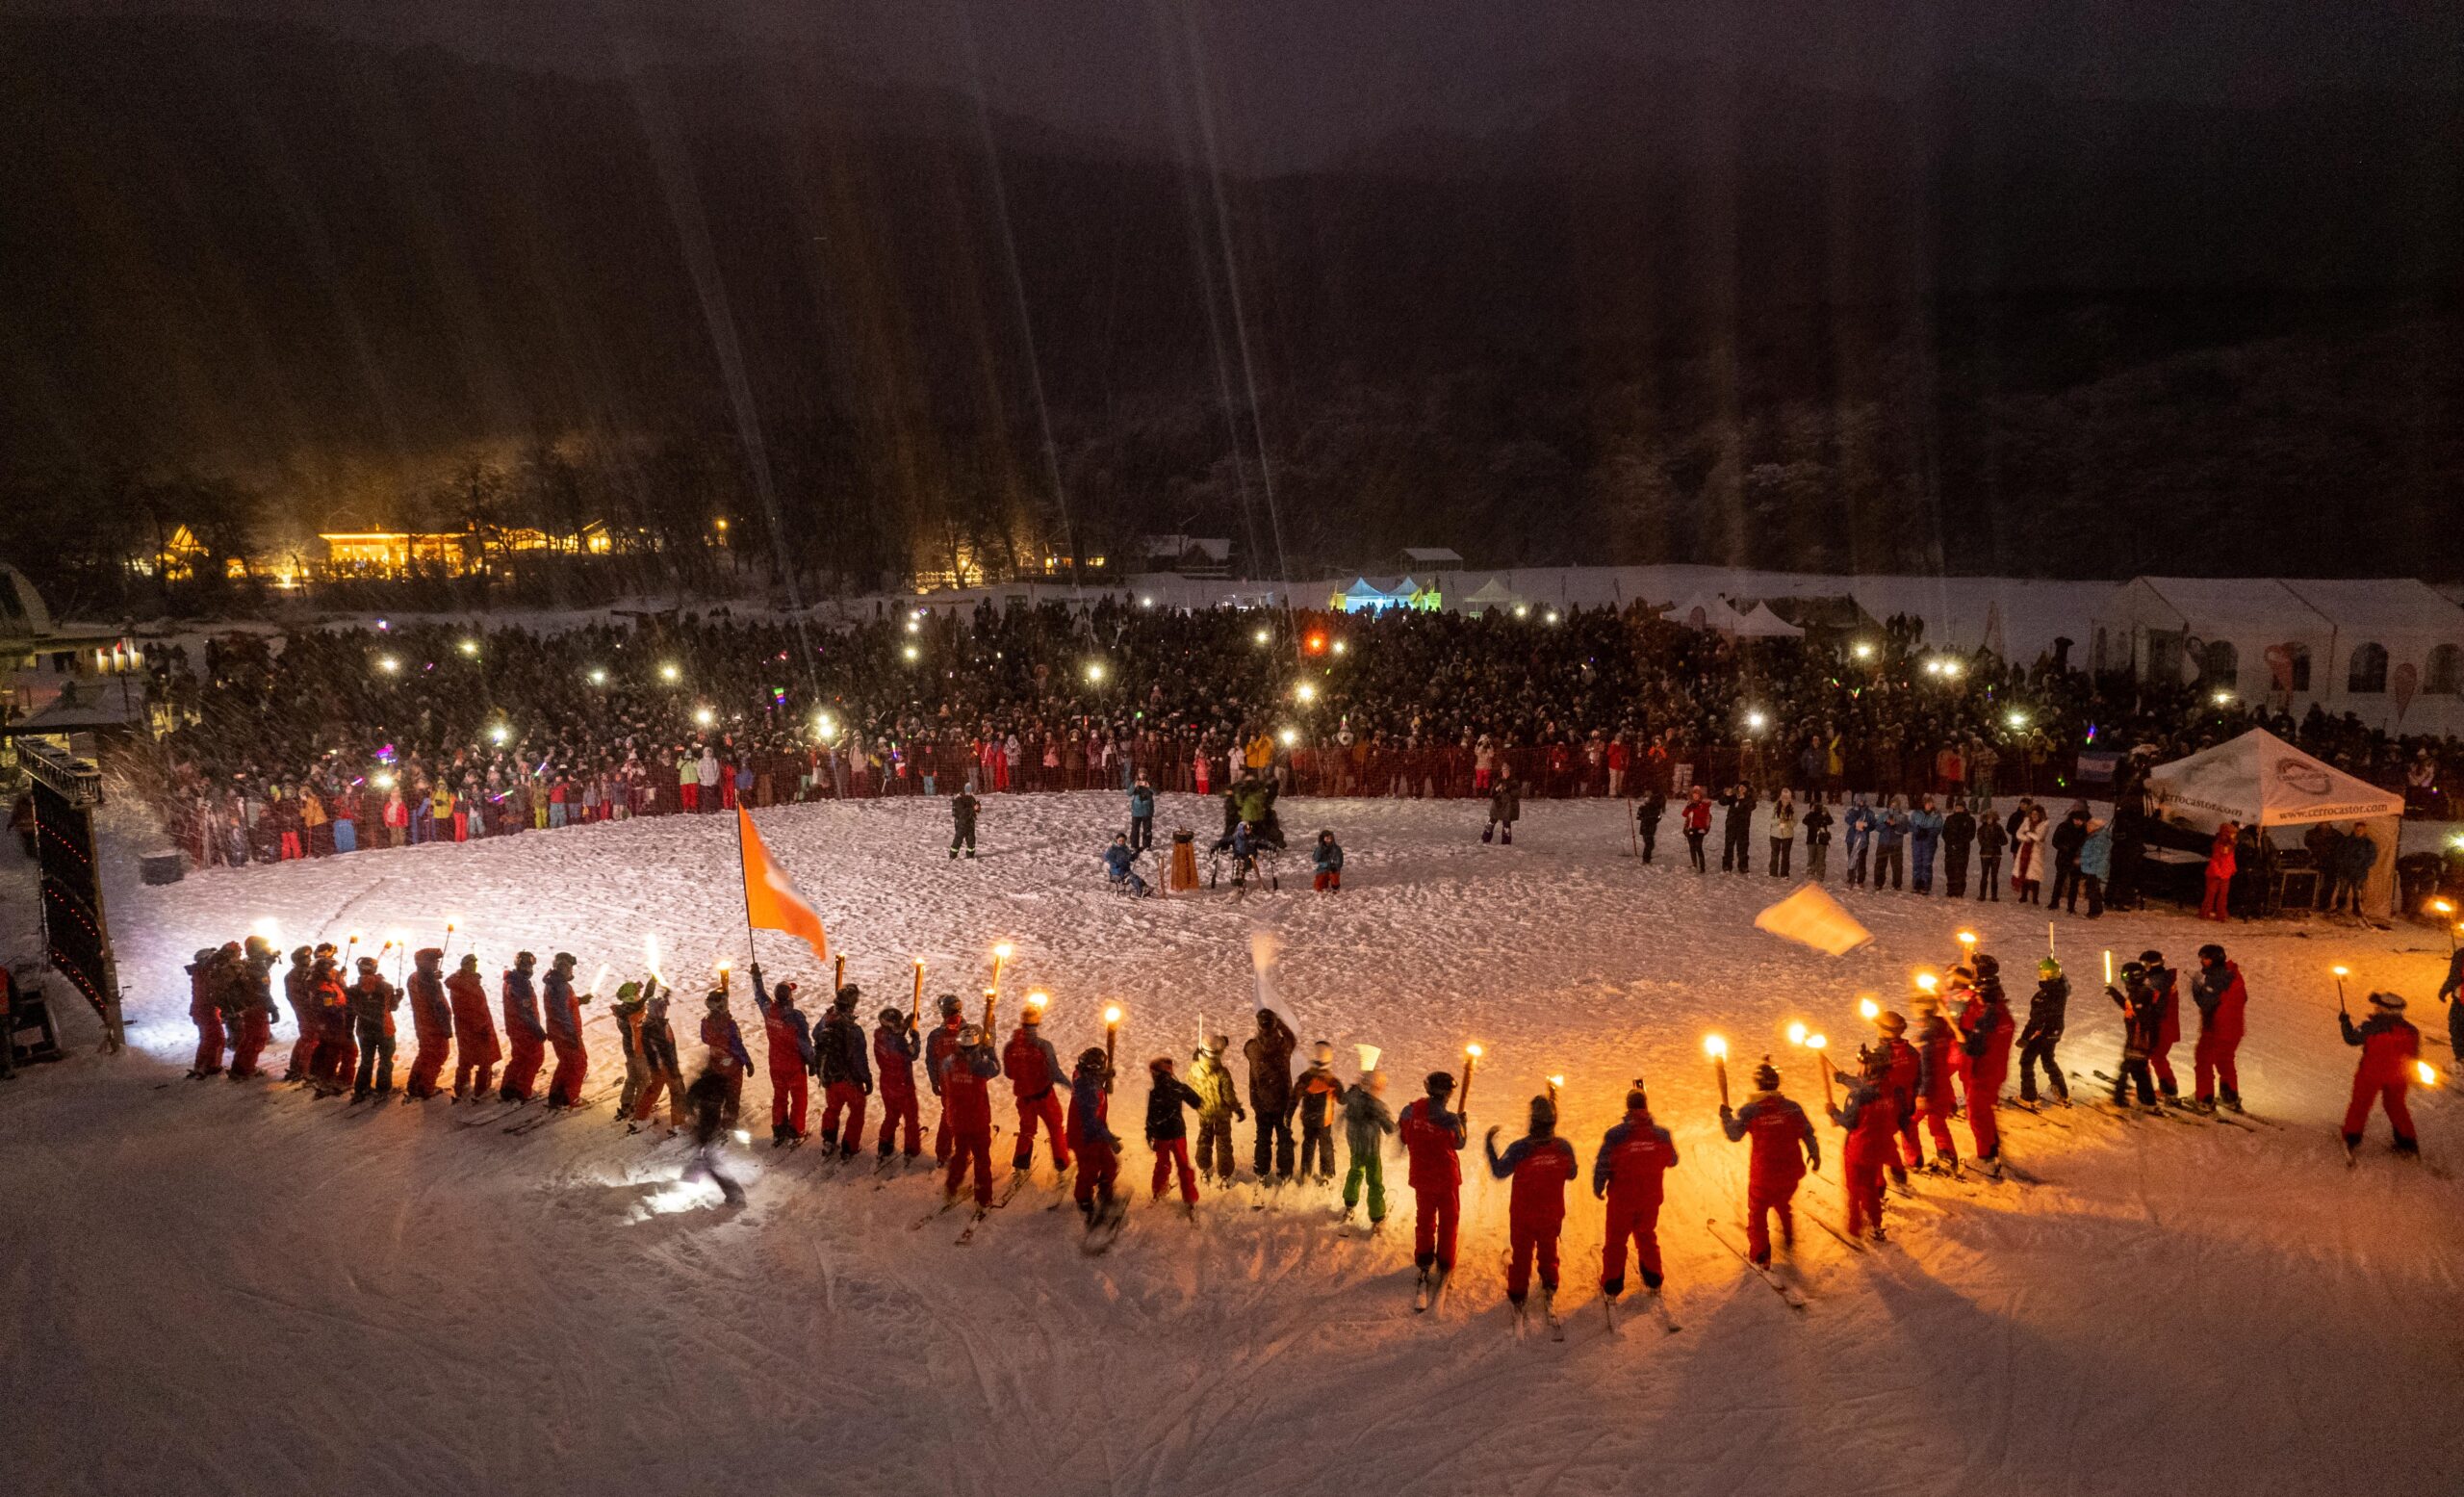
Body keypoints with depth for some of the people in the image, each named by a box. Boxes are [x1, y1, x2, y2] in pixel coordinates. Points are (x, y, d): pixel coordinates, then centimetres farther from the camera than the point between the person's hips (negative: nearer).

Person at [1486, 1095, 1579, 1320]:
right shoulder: (1564, 1147, -18)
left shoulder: (1519, 1148, -26)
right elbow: (1571, 1174, 0)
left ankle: (1517, 1297, 27)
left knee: (1521, 1254, 17)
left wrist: (1489, 1146, -3)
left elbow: (1498, 1172, -13)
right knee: (1548, 1250, 28)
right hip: (1552, 1214, 1)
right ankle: (1549, 1285, 22)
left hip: (1523, 1215, -1)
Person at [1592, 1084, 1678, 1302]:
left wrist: (1598, 1189, 2)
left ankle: (1611, 1287, 18)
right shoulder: (1661, 1134, -11)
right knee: (1647, 1237, 24)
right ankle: (1653, 1281, 35)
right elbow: (1672, 1161, 7)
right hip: (1650, 1200, 3)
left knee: (1616, 1241, 13)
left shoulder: (1615, 1134, -20)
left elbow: (1602, 1165, -15)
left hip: (1621, 1199, -3)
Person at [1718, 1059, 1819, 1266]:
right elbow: (1808, 1134, -1)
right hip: (1790, 1172, 3)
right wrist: (1815, 1155, 17)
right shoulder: (1792, 1108, -10)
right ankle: (1788, 1239, 49)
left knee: (1757, 1213, 14)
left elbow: (1733, 1135, -11)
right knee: (1784, 1204, 31)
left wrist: (1725, 1114, 7)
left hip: (1763, 1175, -3)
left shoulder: (1749, 1110, -18)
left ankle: (1760, 1255, 18)